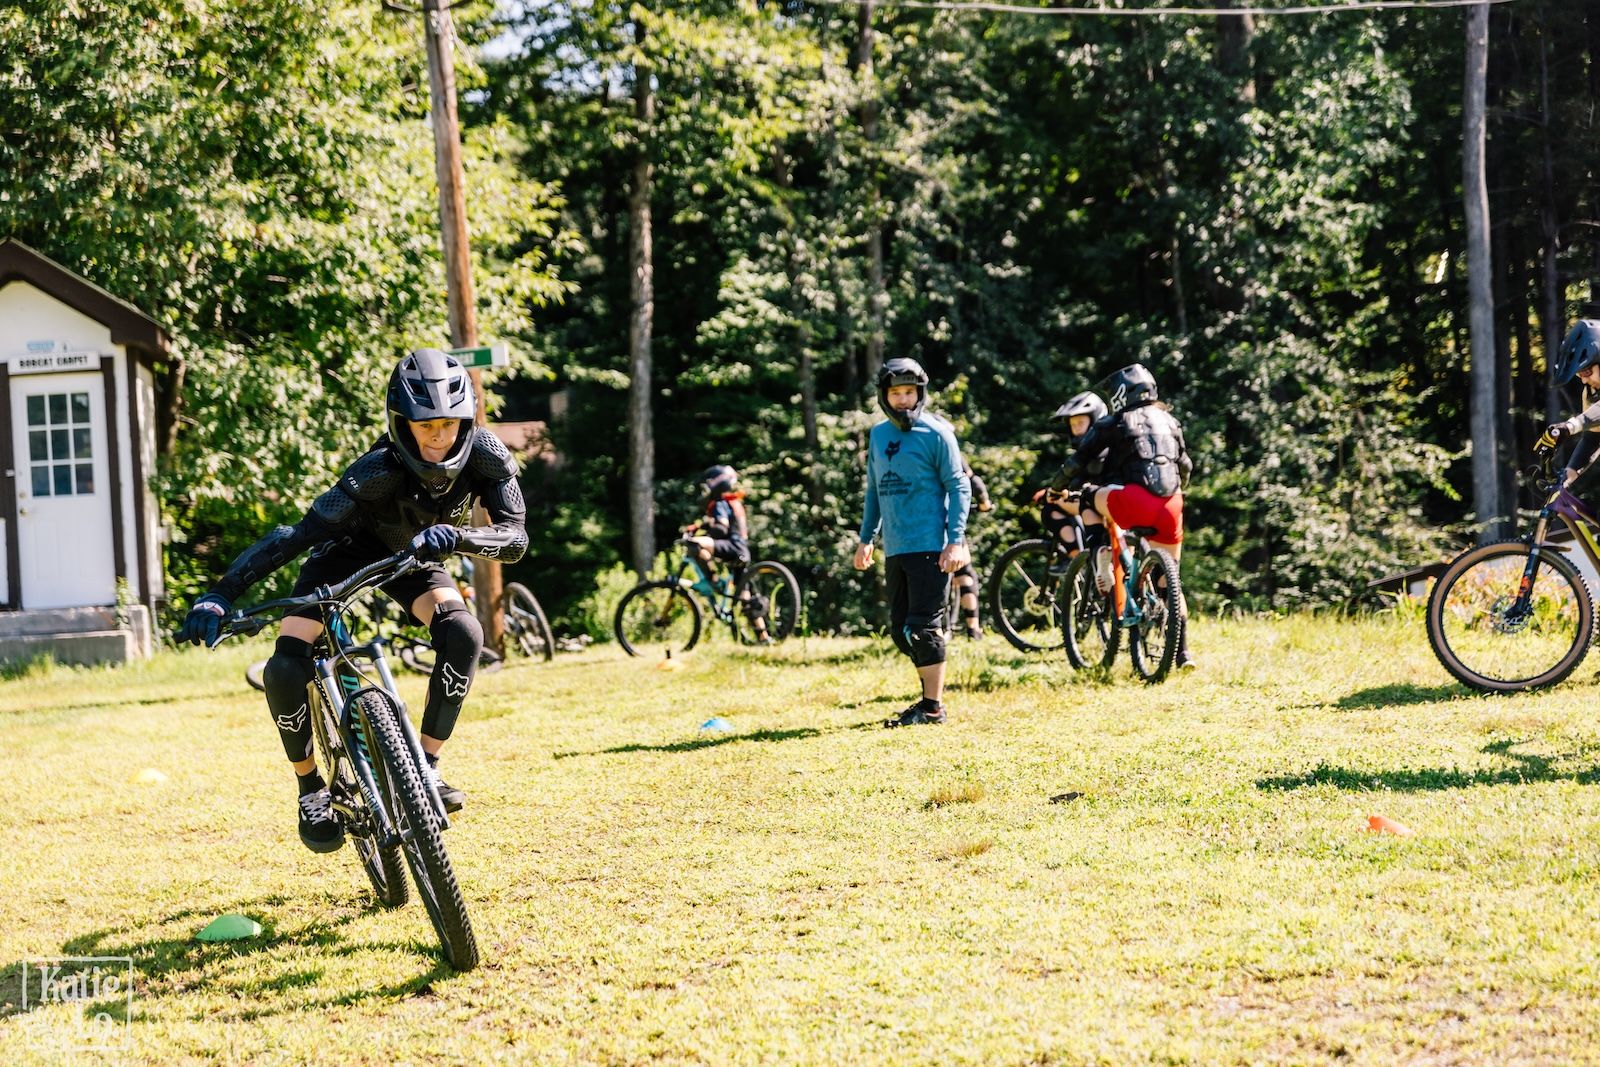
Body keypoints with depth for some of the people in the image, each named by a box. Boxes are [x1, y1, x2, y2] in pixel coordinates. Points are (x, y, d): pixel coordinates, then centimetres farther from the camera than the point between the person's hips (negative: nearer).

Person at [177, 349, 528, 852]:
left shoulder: (485, 456, -29)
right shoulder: (381, 472, -38)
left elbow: (515, 538, -33)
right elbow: (296, 535, -41)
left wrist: (455, 537, -53)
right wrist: (218, 596, -49)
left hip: (412, 556, 3)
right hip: (349, 550, -2)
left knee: (463, 633, -28)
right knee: (284, 672, -21)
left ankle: (426, 766, -13)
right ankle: (312, 790, 3)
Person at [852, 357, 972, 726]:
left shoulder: (936, 433, -5)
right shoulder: (878, 435, 14)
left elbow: (959, 486, -7)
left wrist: (956, 540, -14)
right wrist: (866, 538, 20)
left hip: (930, 547, -7)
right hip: (895, 550, 7)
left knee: (923, 627, -8)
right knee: (901, 630, 9)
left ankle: (933, 706, -1)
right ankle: (930, 693, 20)